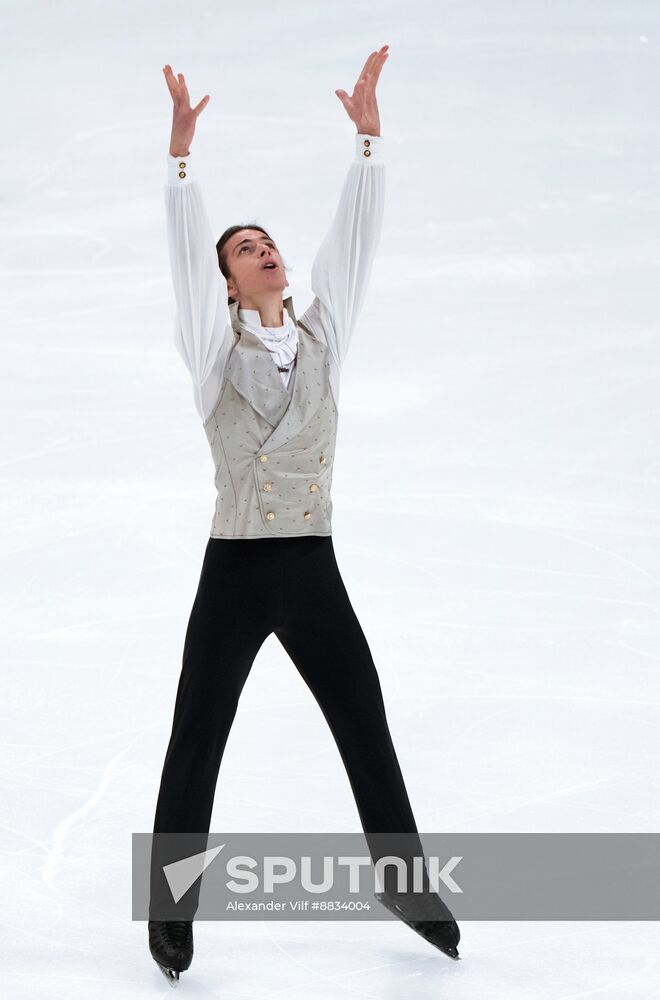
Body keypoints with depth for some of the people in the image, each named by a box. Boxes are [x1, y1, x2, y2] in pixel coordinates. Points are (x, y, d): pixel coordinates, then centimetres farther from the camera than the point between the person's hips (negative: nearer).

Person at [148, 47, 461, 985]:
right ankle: (172, 907, 17)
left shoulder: (322, 336, 9)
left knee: (370, 736, 11)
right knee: (196, 743, 4)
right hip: (235, 570, -3)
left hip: (314, 571, 3)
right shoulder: (215, 346, 0)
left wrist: (369, 128, -1)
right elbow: (186, 241, -11)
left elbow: (356, 232, 4)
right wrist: (181, 145, -19)